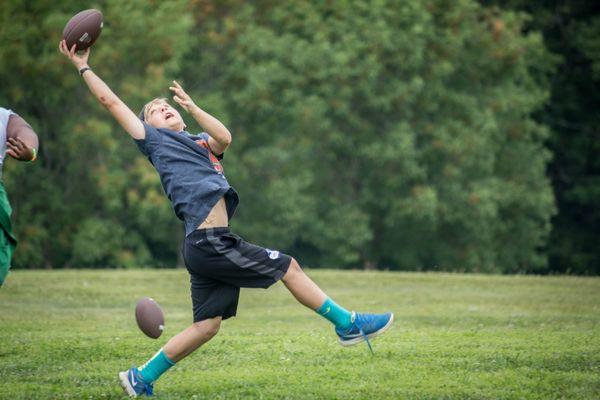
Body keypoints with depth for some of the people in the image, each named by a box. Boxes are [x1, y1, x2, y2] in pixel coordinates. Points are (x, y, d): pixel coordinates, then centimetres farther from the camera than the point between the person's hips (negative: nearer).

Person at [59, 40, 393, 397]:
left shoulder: (200, 143, 24)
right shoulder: (154, 140, 8)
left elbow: (225, 138, 0)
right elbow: (111, 101, 10)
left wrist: (191, 106, 2)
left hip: (209, 246, 7)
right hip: (209, 243, -7)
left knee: (206, 326, 8)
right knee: (288, 267, -2)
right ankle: (348, 324, 8)